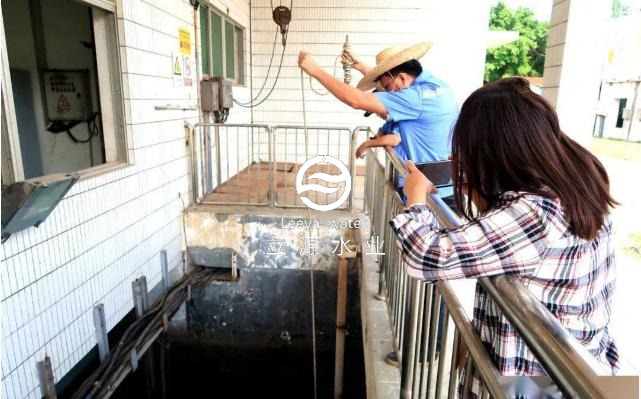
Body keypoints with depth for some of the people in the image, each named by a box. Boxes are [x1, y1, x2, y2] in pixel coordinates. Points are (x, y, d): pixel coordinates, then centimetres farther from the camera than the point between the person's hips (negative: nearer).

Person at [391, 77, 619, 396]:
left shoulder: (532, 214, -33)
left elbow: (425, 256, -33)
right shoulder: (576, 185, -5)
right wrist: (480, 191, 0)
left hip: (535, 380, -8)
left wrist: (417, 196, -15)